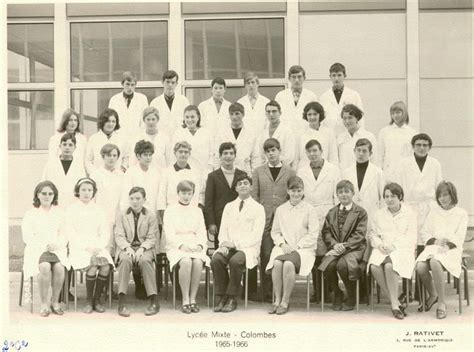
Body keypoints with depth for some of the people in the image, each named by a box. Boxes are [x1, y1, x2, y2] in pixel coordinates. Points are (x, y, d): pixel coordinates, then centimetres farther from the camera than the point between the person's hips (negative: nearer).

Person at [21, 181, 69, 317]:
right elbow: (27, 236, 0)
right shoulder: (31, 213, 9)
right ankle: (44, 303, -22)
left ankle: (55, 302, -15)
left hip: (57, 248, 1)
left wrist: (57, 244, -12)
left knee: (59, 267, -31)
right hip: (37, 249, -1)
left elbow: (64, 234, 10)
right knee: (45, 267, -33)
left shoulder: (59, 212, 15)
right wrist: (43, 246, -13)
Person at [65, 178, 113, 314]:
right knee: (92, 267, -31)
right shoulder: (71, 210, 7)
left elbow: (105, 232, 12)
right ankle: (89, 301, -15)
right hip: (79, 249, -3)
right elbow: (70, 234, -1)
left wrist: (98, 246, -8)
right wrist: (86, 247, -13)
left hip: (98, 248, 3)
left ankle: (97, 299, -11)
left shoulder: (98, 209, 17)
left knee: (106, 266, -27)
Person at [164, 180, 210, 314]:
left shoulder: (197, 211, 19)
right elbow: (169, 234, -1)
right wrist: (182, 245, -17)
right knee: (186, 261, -35)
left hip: (195, 247, 2)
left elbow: (202, 232, 12)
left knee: (198, 262, -32)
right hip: (176, 247, -2)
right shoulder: (170, 210, 9)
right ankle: (185, 301, -28)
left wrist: (199, 245, -9)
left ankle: (193, 299, -24)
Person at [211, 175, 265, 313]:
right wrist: (224, 244, -8)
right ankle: (221, 297, -19)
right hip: (228, 247, 4)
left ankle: (231, 299, -21)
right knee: (216, 259, -28)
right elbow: (223, 230, 14)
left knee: (235, 261, -35)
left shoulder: (258, 208, 5)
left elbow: (256, 235, -4)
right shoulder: (229, 206, 20)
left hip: (248, 248, -3)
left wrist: (236, 244, -15)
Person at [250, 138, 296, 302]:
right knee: (266, 256, -3)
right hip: (264, 219, 1)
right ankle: (267, 293, 2)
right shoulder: (258, 172, 13)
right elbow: (254, 196, 10)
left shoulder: (290, 172, 9)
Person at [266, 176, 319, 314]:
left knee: (288, 264, -34)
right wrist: (282, 243, -4)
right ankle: (277, 300, -23)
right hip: (284, 248, 3)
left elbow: (313, 235, -1)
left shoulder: (309, 210, 3)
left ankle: (285, 301, -22)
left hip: (304, 248, -3)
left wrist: (297, 246, -11)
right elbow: (275, 232, 15)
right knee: (277, 263, -32)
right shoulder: (280, 210, 13)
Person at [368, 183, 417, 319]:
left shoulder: (410, 214, 9)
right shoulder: (379, 214, 21)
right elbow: (372, 234, 18)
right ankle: (396, 301, -23)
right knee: (374, 267, -31)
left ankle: (394, 304, -24)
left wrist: (394, 246, -14)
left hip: (402, 250, -3)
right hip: (382, 249, 3)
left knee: (389, 266, -36)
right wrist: (379, 244, -5)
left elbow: (411, 238, 0)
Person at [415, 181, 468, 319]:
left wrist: (446, 243, -15)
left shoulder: (461, 213, 9)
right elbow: (424, 233, 15)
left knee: (435, 262, -38)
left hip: (451, 250, -4)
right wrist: (435, 240, -5)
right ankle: (433, 295, -1)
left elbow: (459, 237, 1)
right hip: (432, 247, 4)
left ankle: (442, 302, -27)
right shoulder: (434, 211, 21)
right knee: (420, 266, -29)